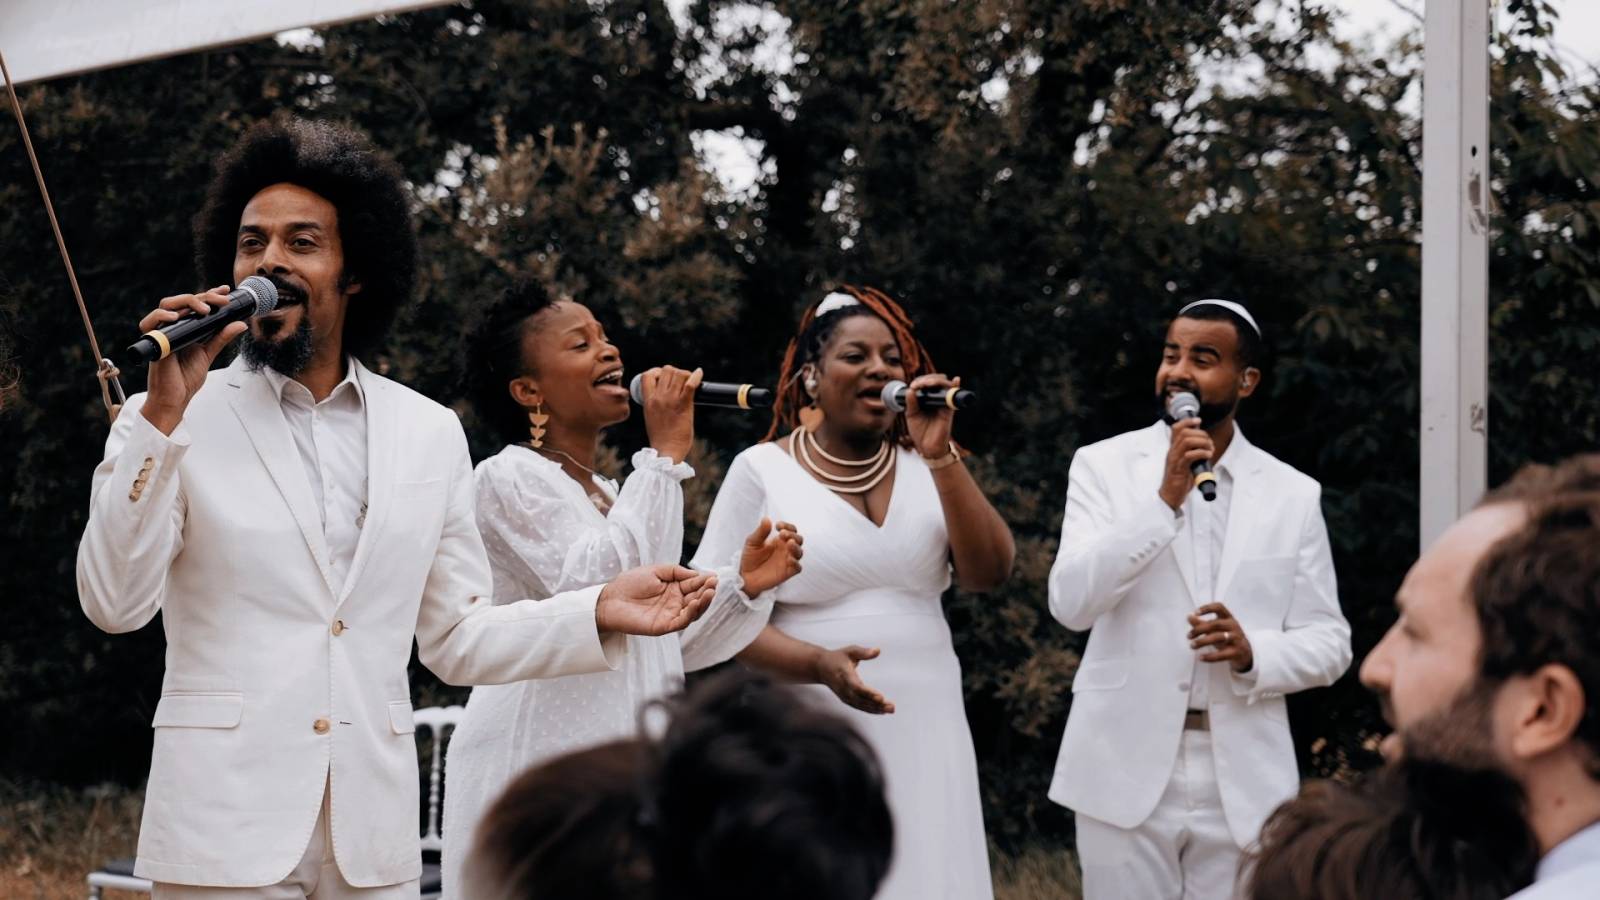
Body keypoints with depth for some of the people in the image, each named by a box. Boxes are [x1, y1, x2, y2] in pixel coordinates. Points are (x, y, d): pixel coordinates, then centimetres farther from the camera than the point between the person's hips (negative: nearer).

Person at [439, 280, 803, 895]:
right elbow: (593, 591, -22)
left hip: (624, 768, 8)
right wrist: (667, 452, -17)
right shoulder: (509, 476, -6)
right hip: (539, 768, -7)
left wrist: (741, 583, 3)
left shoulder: (613, 497, 17)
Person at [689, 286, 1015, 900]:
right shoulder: (762, 470, 0)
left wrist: (941, 456, -10)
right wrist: (819, 664, -19)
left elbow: (990, 573, -2)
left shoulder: (925, 468, 9)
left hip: (923, 734, 3)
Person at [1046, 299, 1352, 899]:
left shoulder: (1294, 494, 6)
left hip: (1243, 782, 1)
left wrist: (1252, 654, -15)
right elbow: (1071, 603, -11)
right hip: (1127, 770, -1)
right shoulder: (1104, 466, 1)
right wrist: (1163, 498, -19)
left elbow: (1329, 645, 5)